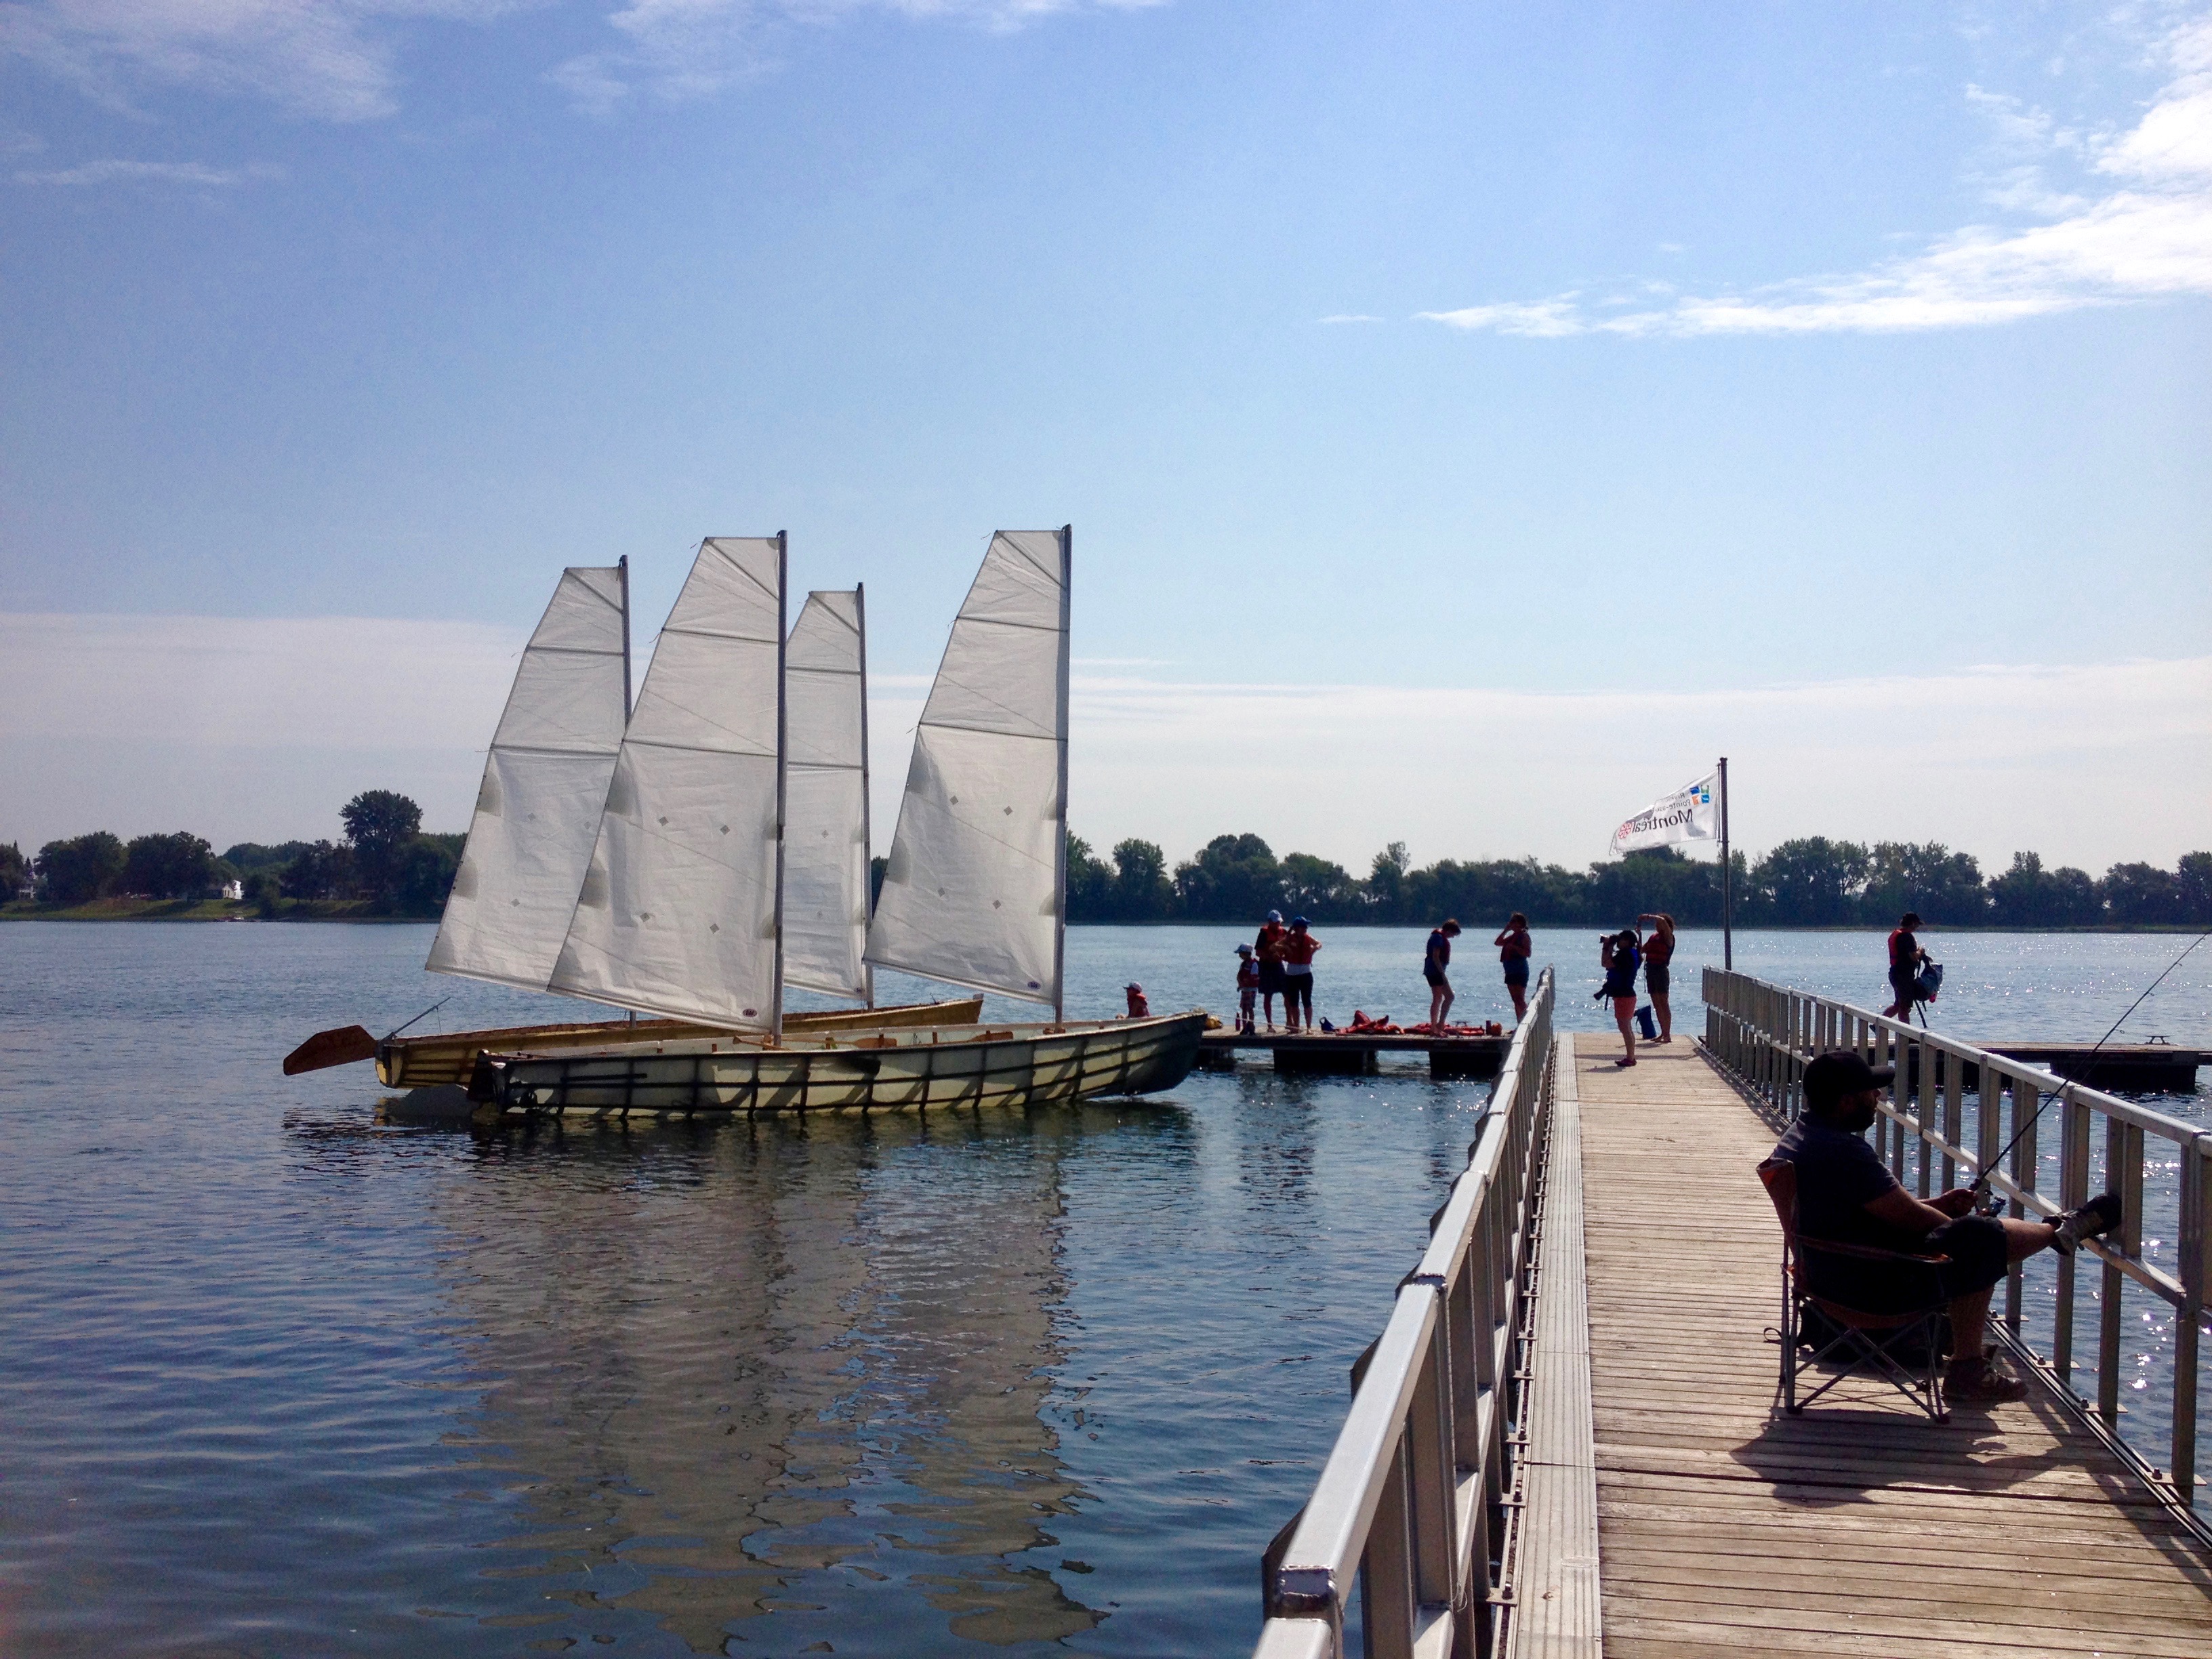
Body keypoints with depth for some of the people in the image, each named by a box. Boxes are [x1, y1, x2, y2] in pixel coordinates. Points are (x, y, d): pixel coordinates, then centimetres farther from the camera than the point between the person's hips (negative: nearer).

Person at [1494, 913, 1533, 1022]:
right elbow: (1497, 943, 18)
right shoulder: (1512, 936, 16)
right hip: (1510, 972, 9)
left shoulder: (1524, 936, -9)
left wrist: (1514, 947, -23)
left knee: (1520, 1000, -14)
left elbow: (1528, 953, -19)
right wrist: (1506, 931, 11)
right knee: (1516, 1001, 10)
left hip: (1520, 973, -9)